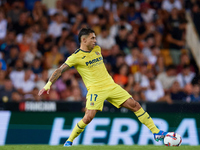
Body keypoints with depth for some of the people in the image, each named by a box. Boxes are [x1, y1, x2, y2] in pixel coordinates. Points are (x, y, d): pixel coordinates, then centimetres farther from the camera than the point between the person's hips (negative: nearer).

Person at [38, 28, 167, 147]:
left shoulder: (97, 49, 11)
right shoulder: (76, 57, -8)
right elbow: (60, 71, -8)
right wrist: (49, 84, -16)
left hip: (111, 86, 6)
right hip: (95, 90, -6)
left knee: (135, 105, 0)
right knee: (88, 117, -23)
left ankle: (156, 132, 8)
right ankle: (69, 141, -2)